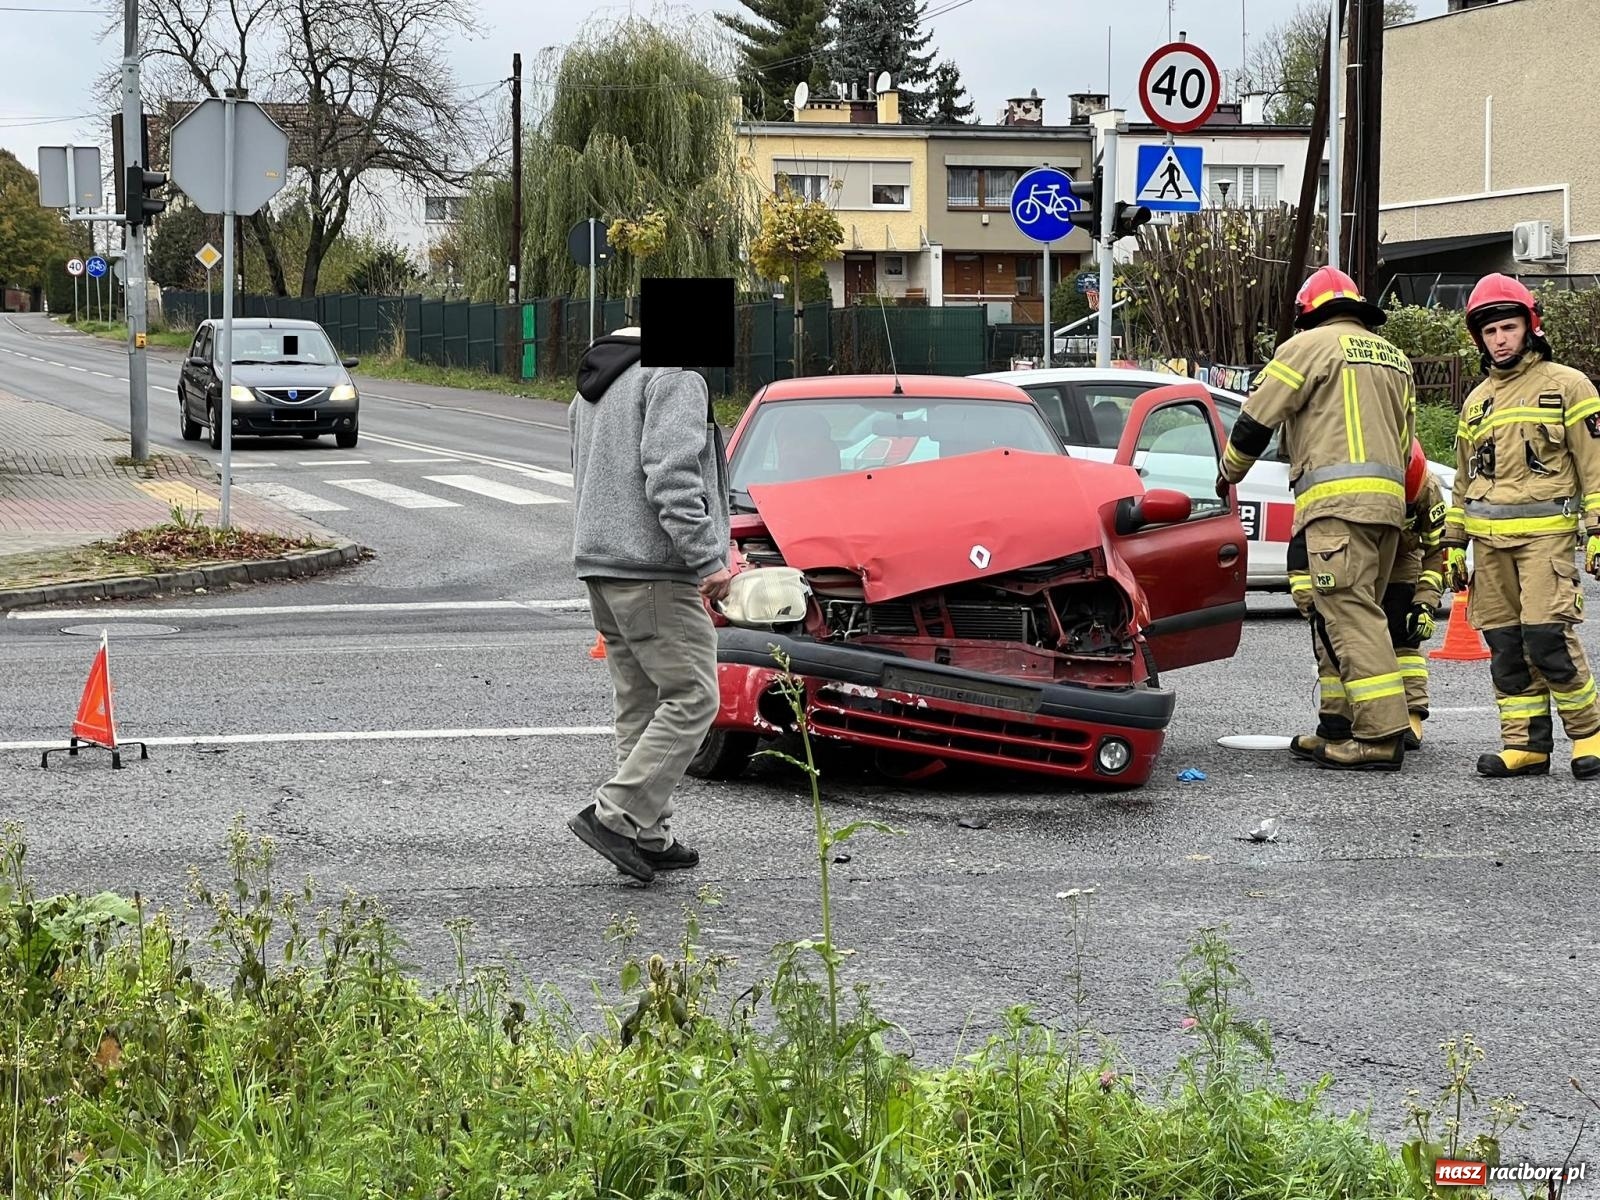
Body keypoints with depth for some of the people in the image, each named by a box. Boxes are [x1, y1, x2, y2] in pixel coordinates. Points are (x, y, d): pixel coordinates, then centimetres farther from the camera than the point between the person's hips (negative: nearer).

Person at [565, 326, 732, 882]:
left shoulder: (593, 387, 23)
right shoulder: (676, 377, -8)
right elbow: (671, 475, -19)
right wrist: (707, 559, -18)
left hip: (600, 564, 10)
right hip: (654, 570, -10)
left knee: (640, 702, 12)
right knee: (691, 698, -7)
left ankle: (649, 836, 12)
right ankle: (618, 815, -13)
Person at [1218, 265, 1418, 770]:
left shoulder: (1311, 345, 2)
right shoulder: (1395, 359, 25)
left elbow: (1256, 419, 2)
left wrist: (1229, 473, 17)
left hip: (1337, 500, -8)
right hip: (1388, 501, 8)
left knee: (1350, 614, -12)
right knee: (1337, 616, 14)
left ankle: (1381, 734, -19)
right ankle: (1339, 727, 14)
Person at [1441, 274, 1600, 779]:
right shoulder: (1477, 401, 20)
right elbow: (1463, 481, 25)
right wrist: (1453, 545, 19)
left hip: (1545, 533, -6)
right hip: (1489, 540, 6)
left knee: (1548, 635, -16)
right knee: (1505, 645, 3)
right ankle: (1526, 743, 7)